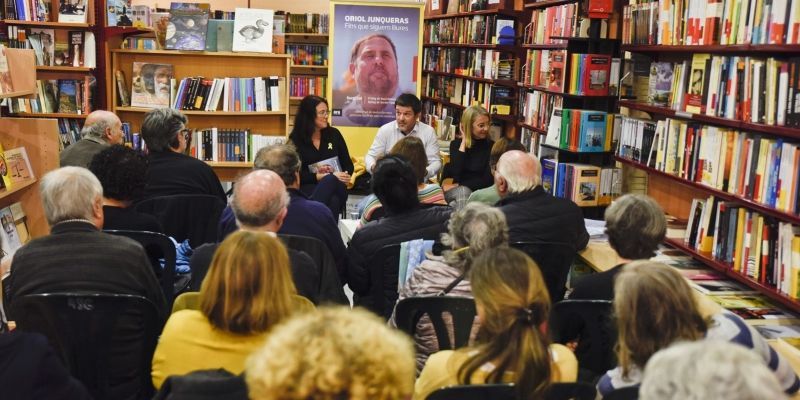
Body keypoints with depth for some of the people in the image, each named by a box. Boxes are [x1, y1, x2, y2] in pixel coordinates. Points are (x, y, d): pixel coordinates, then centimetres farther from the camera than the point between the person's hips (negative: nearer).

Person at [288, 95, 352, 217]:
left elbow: (348, 164, 12)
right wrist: (319, 177, -18)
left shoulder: (334, 134, 9)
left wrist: (344, 176, -10)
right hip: (308, 187, -2)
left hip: (335, 187, 2)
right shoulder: (296, 139, 1)